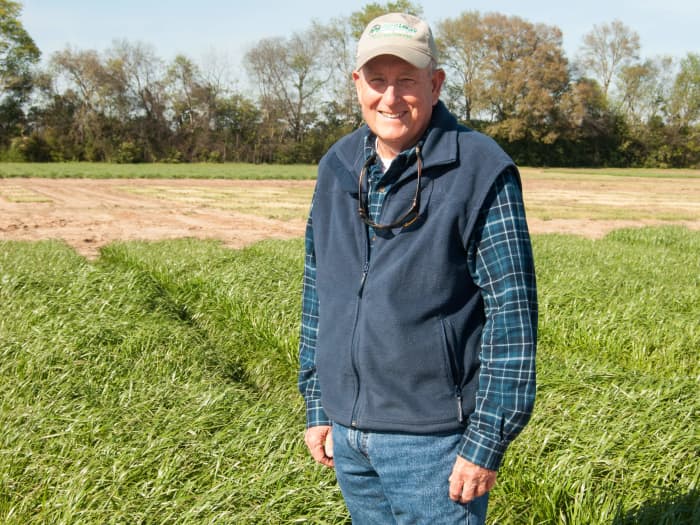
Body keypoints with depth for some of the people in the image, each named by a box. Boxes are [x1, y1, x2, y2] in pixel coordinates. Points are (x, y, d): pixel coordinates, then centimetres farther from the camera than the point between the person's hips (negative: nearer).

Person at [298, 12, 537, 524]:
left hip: (431, 439, -6)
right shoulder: (338, 166, 6)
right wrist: (316, 405, 12)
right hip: (347, 433, 6)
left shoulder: (480, 171, -13)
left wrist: (488, 441, -14)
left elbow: (512, 313, -14)